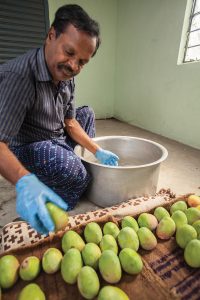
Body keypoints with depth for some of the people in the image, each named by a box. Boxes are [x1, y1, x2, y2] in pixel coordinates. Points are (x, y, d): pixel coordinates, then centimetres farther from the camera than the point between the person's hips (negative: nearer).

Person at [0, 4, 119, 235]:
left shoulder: (66, 78, -2)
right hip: (27, 151, -8)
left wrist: (98, 151, -4)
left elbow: (69, 122, 2)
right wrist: (25, 182, -51)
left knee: (86, 113, 13)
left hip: (56, 143, 8)